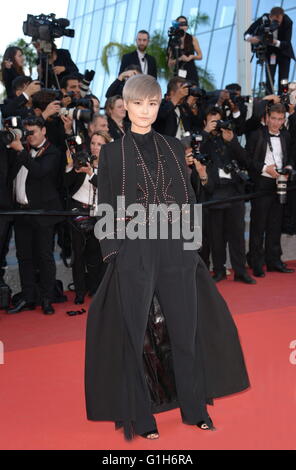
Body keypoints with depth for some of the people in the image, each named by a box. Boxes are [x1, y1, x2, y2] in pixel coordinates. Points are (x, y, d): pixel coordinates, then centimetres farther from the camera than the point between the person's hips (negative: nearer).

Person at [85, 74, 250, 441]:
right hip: (134, 252, -3)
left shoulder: (174, 147, 12)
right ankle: (140, 417, 14)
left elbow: (189, 197, 13)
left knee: (186, 328, 8)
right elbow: (105, 208, 2)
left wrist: (192, 244, 5)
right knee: (135, 332, 2)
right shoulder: (112, 152, 4)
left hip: (177, 249, 3)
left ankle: (194, 408, 22)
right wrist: (112, 253, -7)